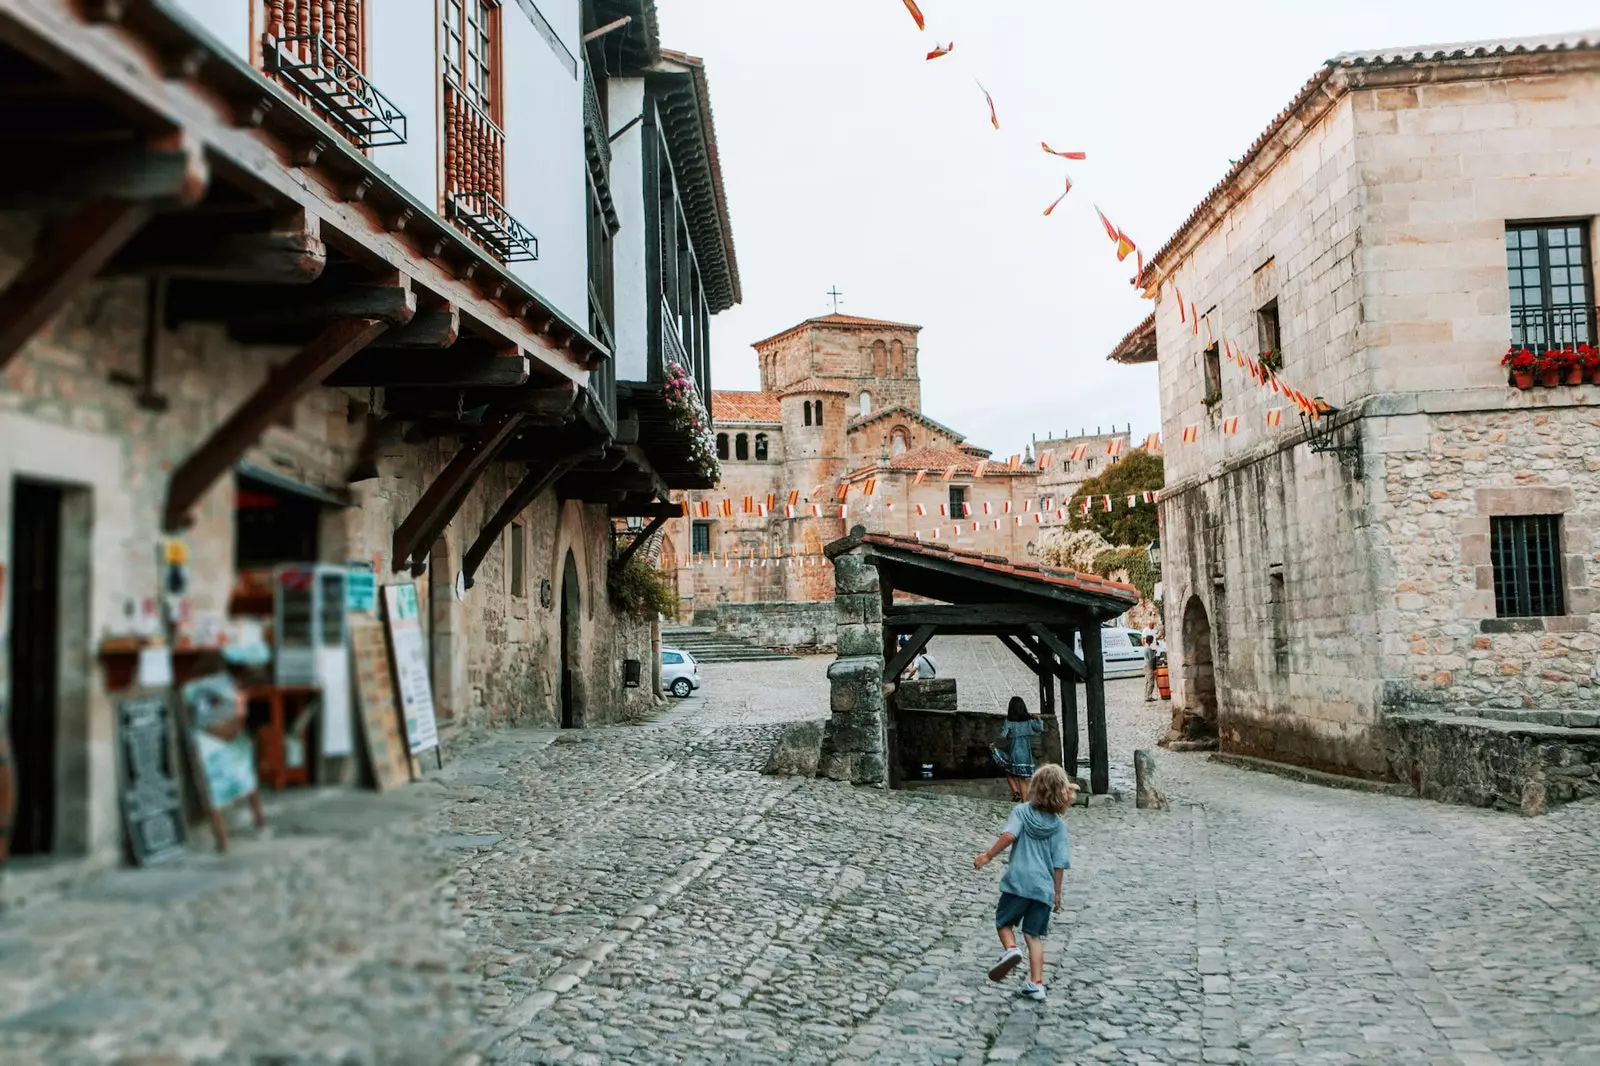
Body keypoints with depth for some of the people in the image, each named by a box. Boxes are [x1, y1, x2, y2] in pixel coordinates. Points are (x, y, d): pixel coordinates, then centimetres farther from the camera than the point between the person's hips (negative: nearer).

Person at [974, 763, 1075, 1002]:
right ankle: (1036, 984, 6)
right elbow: (1059, 864, 3)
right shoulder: (1059, 825, 4)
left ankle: (1010, 949, -14)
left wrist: (988, 856, -13)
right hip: (1044, 887, 3)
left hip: (1018, 881, -2)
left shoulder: (1022, 811, -2)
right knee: (1034, 935, 11)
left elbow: (1009, 835, -20)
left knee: (1004, 921, 15)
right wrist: (1057, 893, 13)